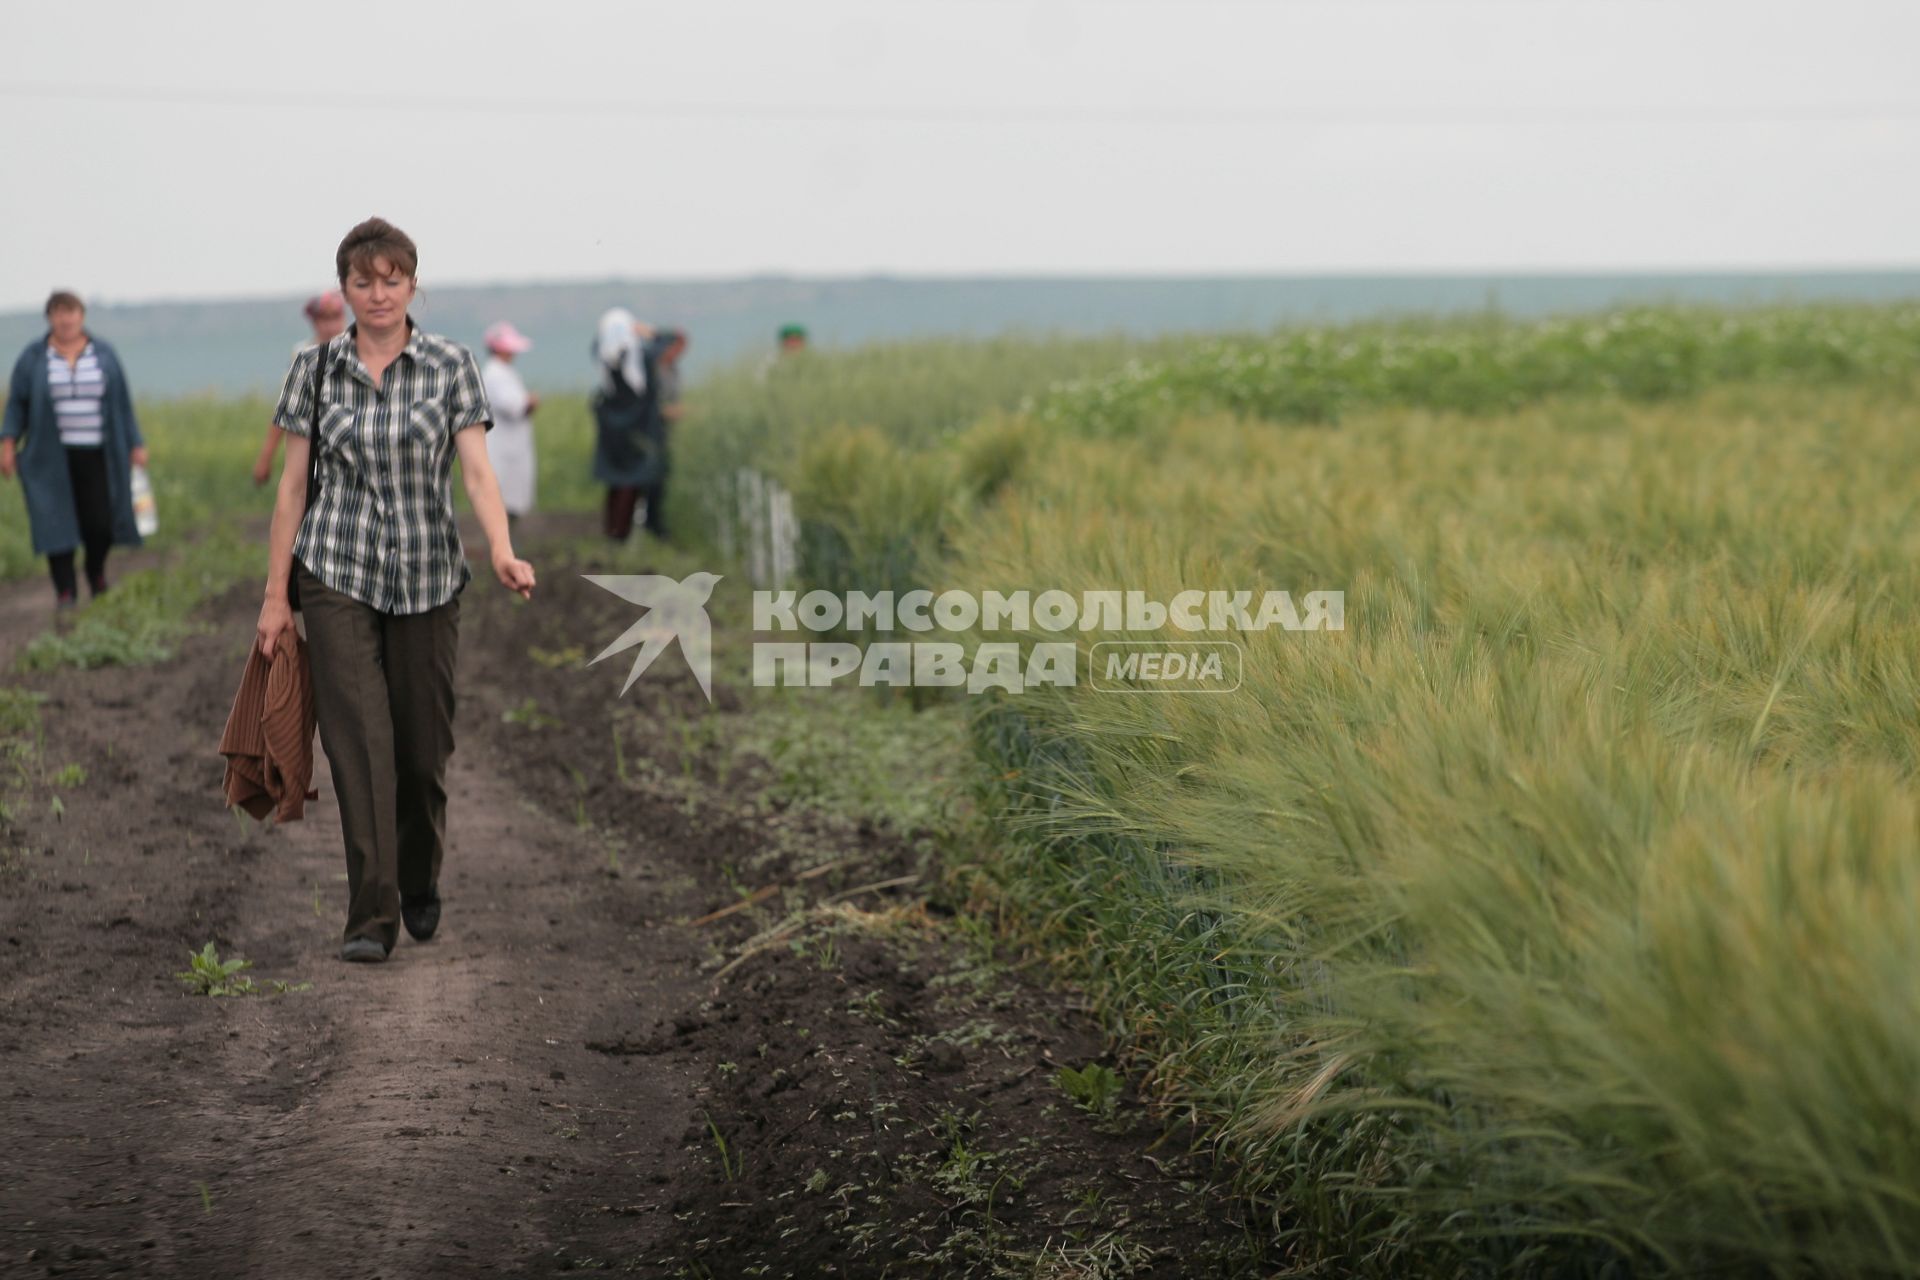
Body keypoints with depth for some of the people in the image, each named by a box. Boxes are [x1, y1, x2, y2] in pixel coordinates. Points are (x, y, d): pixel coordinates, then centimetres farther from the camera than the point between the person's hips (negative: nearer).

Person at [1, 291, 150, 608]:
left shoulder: (104, 355, 5)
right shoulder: (33, 357, 3)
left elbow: (122, 403, 8)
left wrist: (136, 445, 6)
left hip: (96, 455, 1)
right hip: (52, 457, 0)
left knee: (100, 522, -4)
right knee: (57, 521, -4)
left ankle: (96, 571, 26)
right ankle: (65, 591, 6)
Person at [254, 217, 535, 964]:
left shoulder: (451, 366, 0)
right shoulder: (315, 369, 3)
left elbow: (476, 470, -9)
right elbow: (293, 484, 4)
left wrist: (503, 553, -26)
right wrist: (275, 593, 2)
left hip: (427, 578, 0)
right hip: (338, 574, 0)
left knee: (423, 745, 8)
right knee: (357, 741, -9)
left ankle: (419, 887, 33)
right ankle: (371, 916, -7)